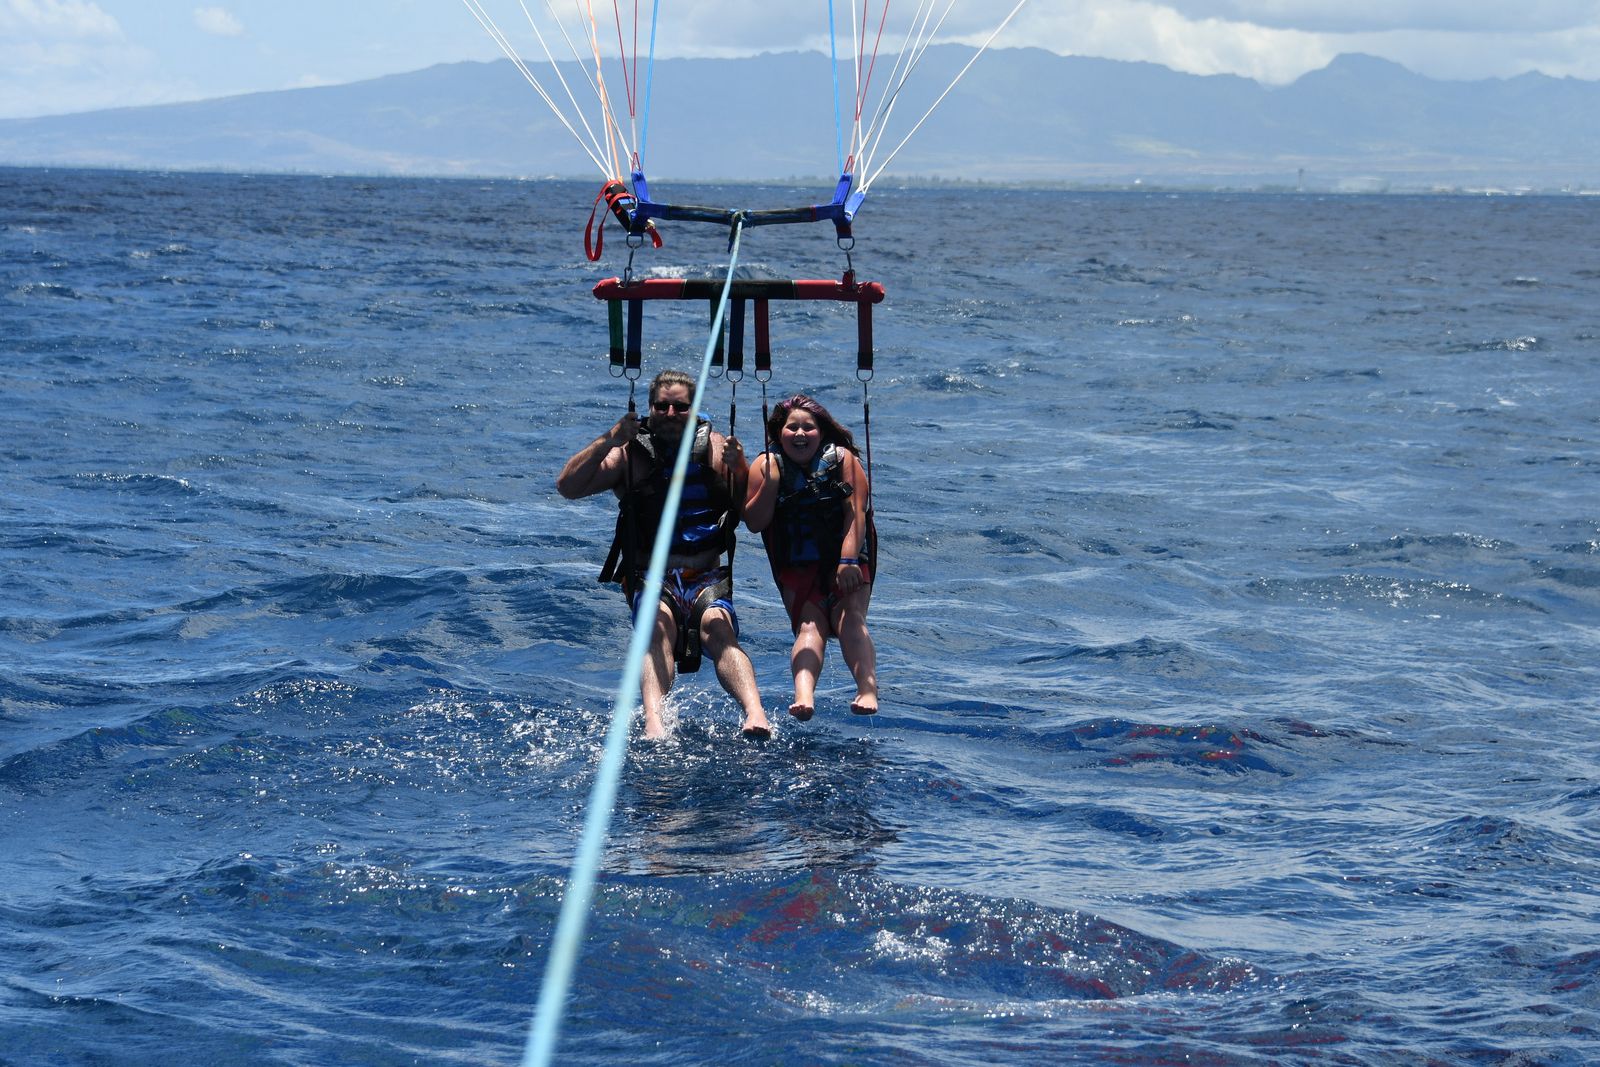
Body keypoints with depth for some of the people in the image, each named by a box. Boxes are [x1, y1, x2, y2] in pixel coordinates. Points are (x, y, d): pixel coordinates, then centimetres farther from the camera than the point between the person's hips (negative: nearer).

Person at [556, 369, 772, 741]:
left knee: (719, 630, -28)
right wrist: (607, 442, -12)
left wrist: (739, 468, -13)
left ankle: (755, 715, -49)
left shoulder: (715, 448, 10)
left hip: (706, 577, 1)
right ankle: (654, 724, -51)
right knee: (659, 629, -30)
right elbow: (567, 487, -1)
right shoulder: (630, 453, 7)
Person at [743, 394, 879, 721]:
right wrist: (771, 481, -18)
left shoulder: (843, 460, 0)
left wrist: (848, 560, -22)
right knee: (810, 624, -22)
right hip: (796, 568, 0)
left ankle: (868, 689, -40)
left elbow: (856, 513, -9)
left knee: (850, 617, -24)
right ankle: (803, 695, -46)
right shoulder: (767, 466, 4)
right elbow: (755, 523, -4)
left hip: (846, 563, 0)